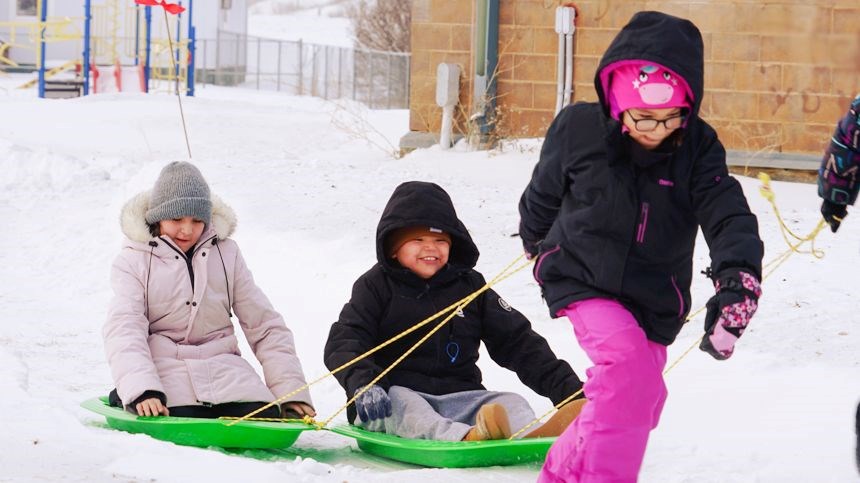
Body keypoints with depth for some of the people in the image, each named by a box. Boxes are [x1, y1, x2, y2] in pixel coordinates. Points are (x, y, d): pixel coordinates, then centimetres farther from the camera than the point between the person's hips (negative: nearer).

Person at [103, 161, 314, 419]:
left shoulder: (226, 254, 12)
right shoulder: (133, 261, 3)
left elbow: (265, 326, 12)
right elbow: (124, 330, -11)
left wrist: (292, 393, 1)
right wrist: (142, 390, -30)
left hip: (222, 366, 4)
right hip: (164, 366, -4)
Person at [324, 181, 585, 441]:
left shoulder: (470, 286, 16)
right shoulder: (377, 286, 7)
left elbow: (518, 341, 16)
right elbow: (344, 342, -5)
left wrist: (567, 388, 4)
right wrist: (363, 384, -28)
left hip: (458, 398, 4)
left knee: (512, 403, -20)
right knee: (398, 402, -36)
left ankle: (532, 438, -57)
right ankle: (465, 438, -67)